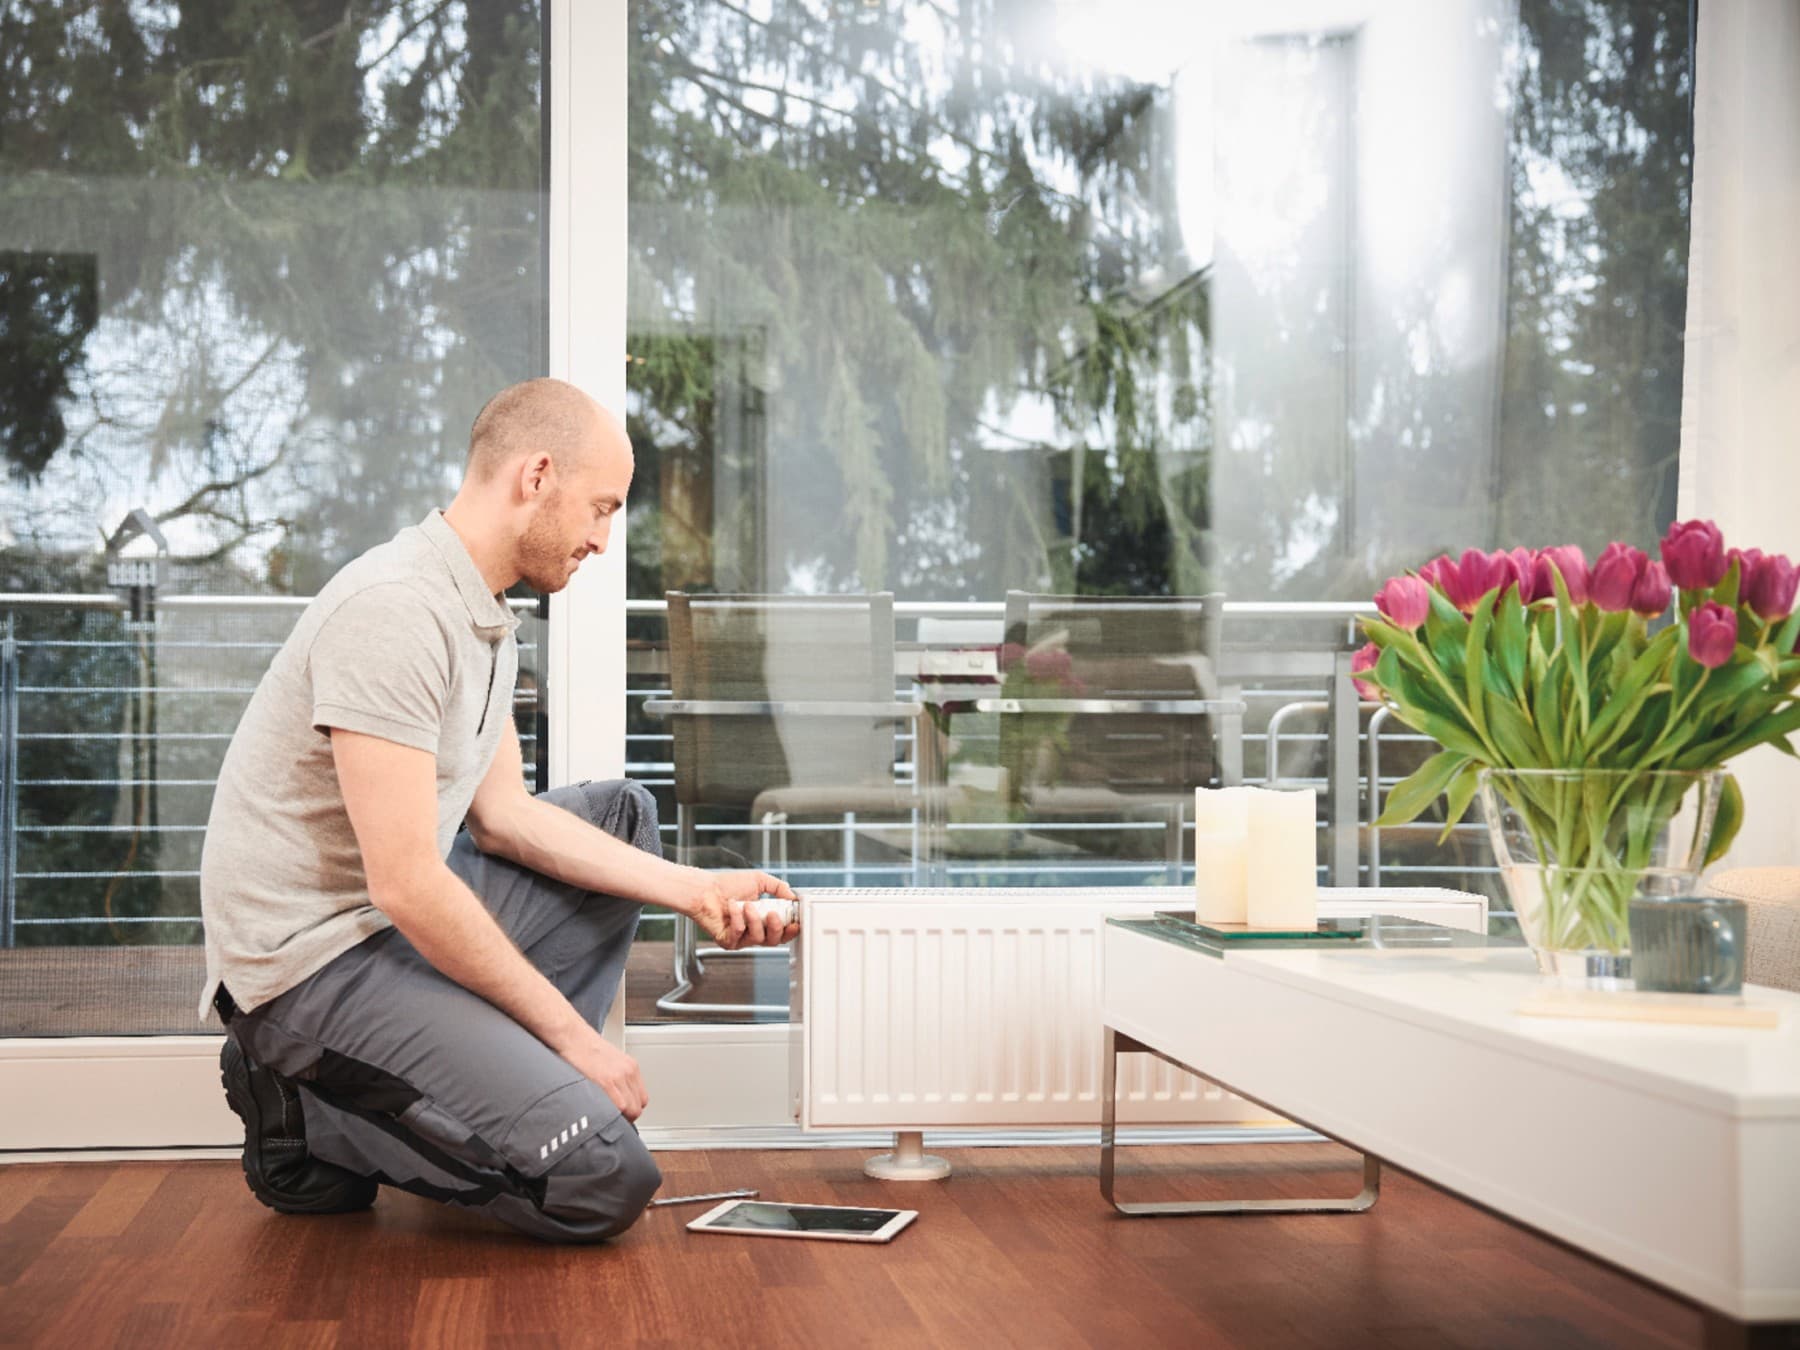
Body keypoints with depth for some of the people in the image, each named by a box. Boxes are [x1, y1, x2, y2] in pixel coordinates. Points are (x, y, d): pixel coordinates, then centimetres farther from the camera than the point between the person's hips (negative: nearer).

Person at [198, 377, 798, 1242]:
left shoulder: (484, 616, 11)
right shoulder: (396, 607, -22)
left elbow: (504, 814, 13)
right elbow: (407, 885, -24)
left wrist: (694, 892, 4)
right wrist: (572, 1034, -16)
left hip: (401, 915, 10)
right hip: (315, 959, -10)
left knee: (624, 813, 18)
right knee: (604, 1179, -19)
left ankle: (501, 1080, 8)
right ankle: (310, 1117, -1)